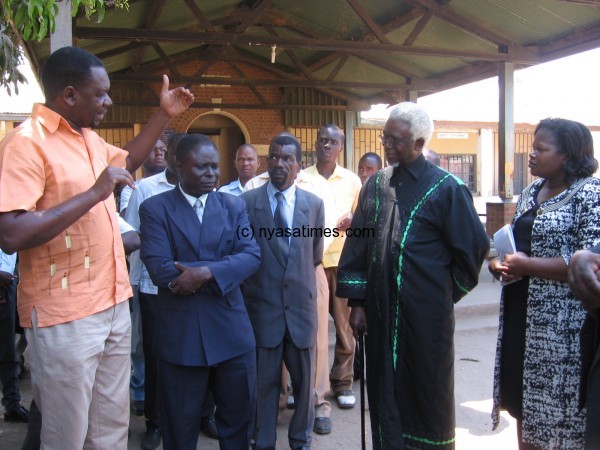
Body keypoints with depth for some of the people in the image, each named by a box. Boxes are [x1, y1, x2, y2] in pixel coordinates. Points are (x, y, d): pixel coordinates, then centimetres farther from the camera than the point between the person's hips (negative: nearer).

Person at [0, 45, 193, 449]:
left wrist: (164, 115, 22)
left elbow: (128, 161, 31)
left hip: (114, 305, 8)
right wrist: (93, 194, -25)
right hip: (65, 317, -8)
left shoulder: (89, 138, 11)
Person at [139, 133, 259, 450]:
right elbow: (159, 269, -16)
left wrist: (206, 272, -23)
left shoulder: (234, 205, 6)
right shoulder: (155, 208, -4)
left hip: (231, 330, 3)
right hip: (179, 333, -2)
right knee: (180, 425, 16)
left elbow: (251, 255, -7)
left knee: (239, 415, 17)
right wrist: (223, 272, -15)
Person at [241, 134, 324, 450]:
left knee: (305, 380, 13)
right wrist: (260, 278, 4)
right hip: (262, 305, -2)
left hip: (301, 305, 2)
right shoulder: (247, 201, -4)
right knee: (264, 382, 10)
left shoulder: (314, 204, 3)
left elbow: (315, 256, 12)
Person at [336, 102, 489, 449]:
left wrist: (450, 290, 4)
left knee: (428, 392, 11)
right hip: (381, 309, 4)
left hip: (426, 313, -4)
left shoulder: (446, 188, -7)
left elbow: (475, 246, -3)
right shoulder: (376, 185, 6)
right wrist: (358, 301, 3)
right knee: (385, 388, 13)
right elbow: (358, 244, 7)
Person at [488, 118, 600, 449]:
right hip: (521, 312, 7)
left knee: (558, 409, 3)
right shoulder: (531, 192, 12)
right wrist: (497, 262, -1)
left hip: (562, 323, -7)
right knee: (524, 400, 16)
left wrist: (526, 265, -17)